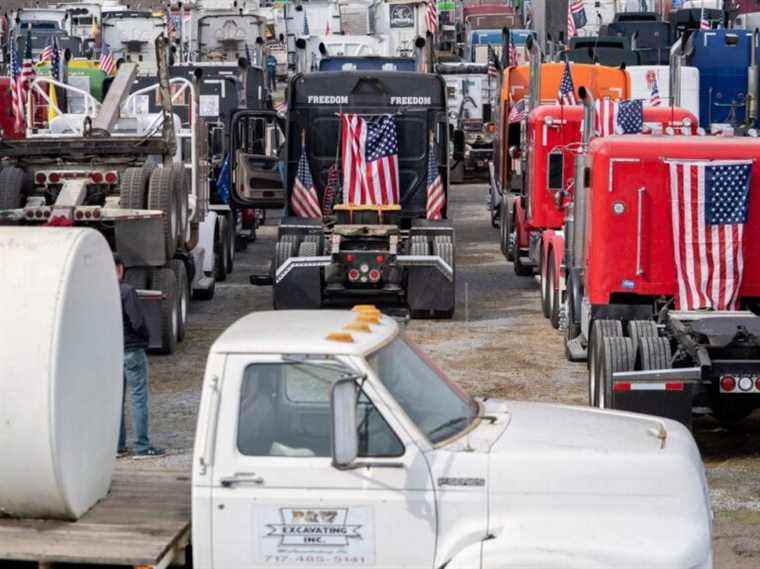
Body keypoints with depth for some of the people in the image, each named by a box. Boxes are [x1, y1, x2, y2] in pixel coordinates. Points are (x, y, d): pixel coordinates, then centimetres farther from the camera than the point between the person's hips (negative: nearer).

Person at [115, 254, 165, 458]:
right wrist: (146, 338, 0)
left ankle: (117, 445, 15)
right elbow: (138, 322, -19)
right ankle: (142, 447, -2)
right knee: (139, 398, -2)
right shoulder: (126, 291, -15)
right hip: (132, 351, -6)